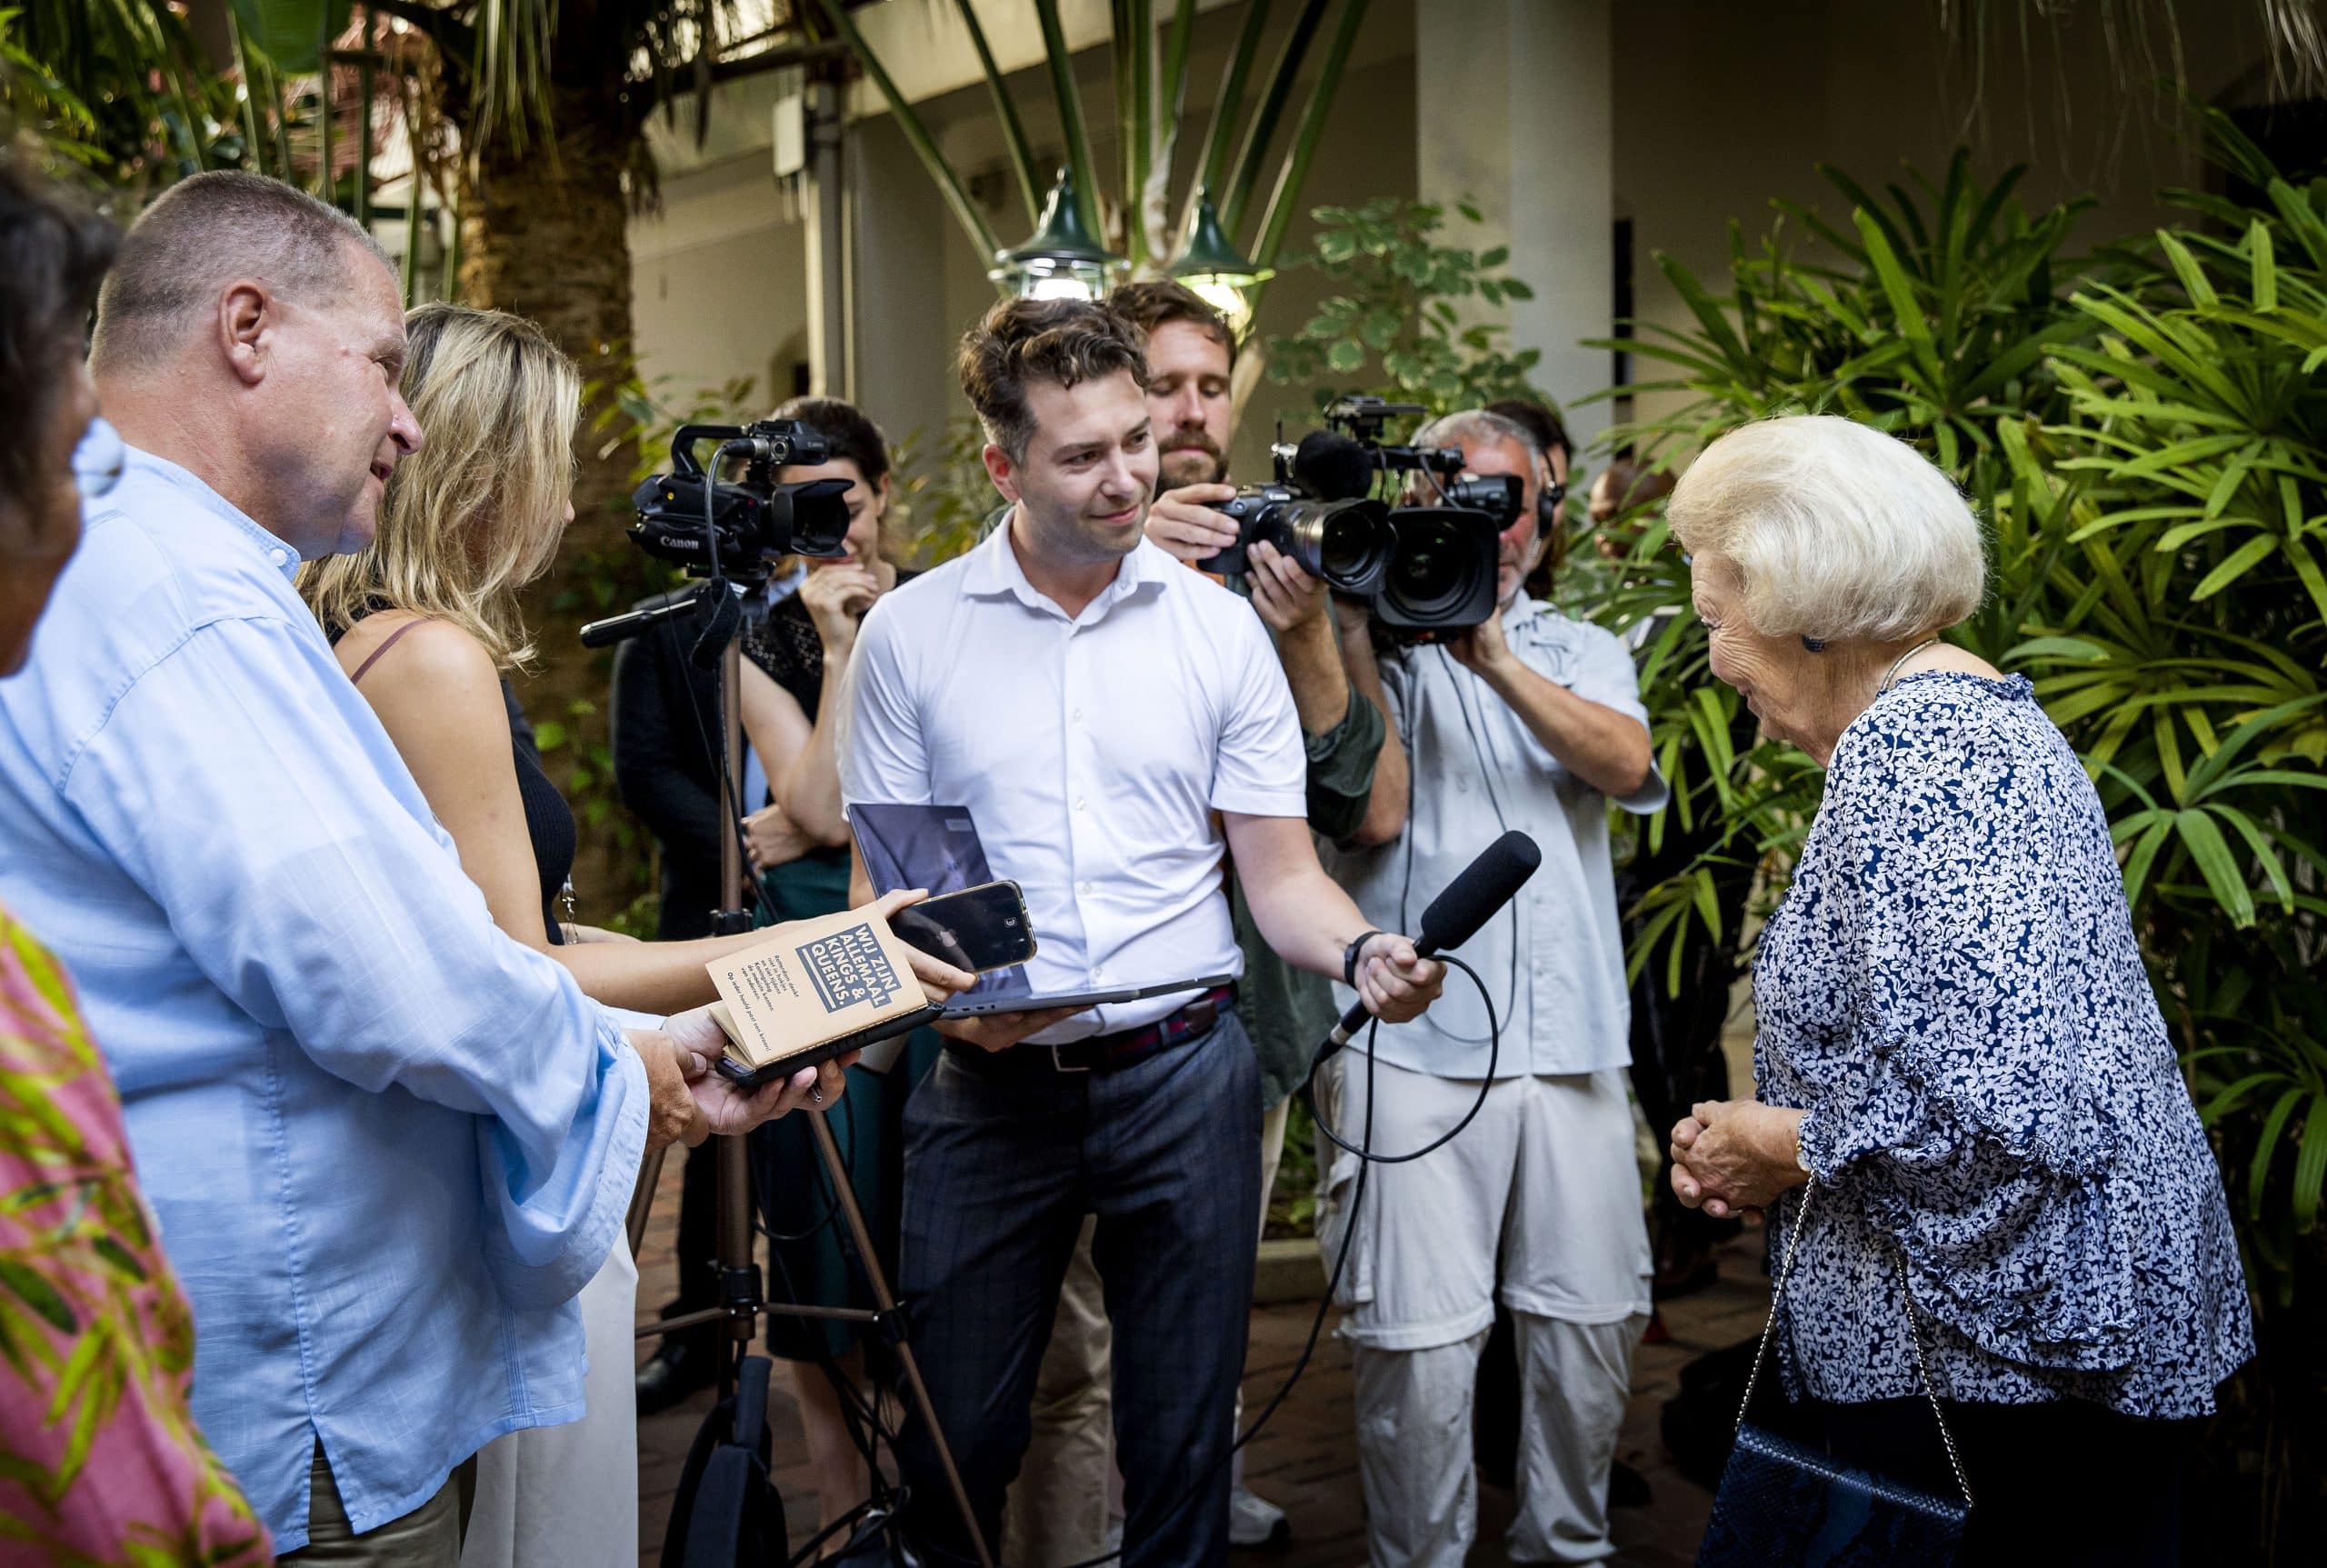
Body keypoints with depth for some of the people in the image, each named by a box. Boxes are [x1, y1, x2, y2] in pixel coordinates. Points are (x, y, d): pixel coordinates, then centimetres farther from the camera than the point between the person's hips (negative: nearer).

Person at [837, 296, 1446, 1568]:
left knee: (1183, 1444, 10)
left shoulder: (1217, 627, 1)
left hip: (1183, 1072, 0)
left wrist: (1361, 953, -19)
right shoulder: (909, 632, 0)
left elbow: (1280, 876, 2)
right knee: (955, 1442, 10)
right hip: (990, 1083, 0)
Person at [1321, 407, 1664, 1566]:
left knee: (1593, 1321, 6)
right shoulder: (1374, 646, 7)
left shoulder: (1580, 651, 16)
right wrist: (1356, 641, -9)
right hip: (1413, 1043, -3)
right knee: (1416, 1341, -5)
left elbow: (1627, 764, -6)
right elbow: (1375, 814, -8)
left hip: (1572, 1042, 3)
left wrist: (1497, 660, -16)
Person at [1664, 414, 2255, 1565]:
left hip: (2000, 1374, -10)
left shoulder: (1900, 757, -21)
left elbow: (2014, 1111, -30)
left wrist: (1788, 1145, -14)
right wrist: (1751, 1143, 10)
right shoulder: (1978, 707, 12)